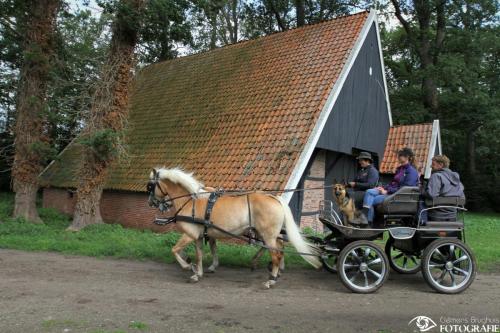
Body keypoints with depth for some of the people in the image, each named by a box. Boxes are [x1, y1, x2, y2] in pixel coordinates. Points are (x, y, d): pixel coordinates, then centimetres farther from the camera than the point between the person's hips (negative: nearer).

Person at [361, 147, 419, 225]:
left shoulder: (412, 171, -8)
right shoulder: (399, 169, 19)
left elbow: (405, 188, -17)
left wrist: (387, 191, -18)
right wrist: (384, 188, 3)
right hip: (391, 191, 8)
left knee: (371, 201, -20)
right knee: (369, 192, -16)